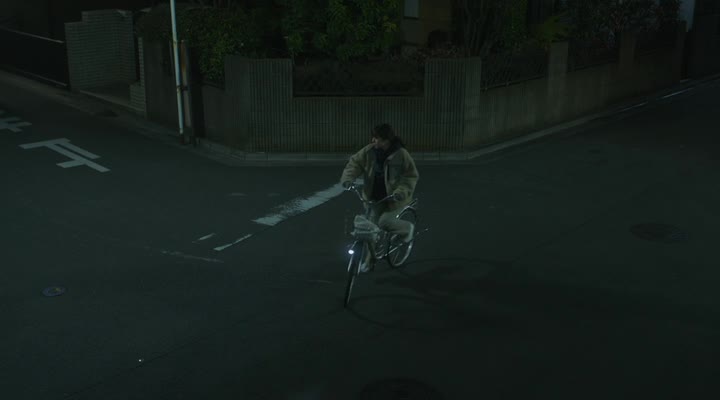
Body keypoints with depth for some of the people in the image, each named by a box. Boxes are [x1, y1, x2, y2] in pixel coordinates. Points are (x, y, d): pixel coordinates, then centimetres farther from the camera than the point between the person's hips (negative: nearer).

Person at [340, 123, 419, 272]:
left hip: (394, 197, -4)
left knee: (385, 222, -20)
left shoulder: (401, 154, -19)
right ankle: (368, 259, 19)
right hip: (375, 196, 4)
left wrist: (402, 191, -31)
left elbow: (411, 176, -15)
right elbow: (355, 163, -3)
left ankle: (407, 228, 13)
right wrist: (348, 178, -22)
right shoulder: (369, 151, -9)